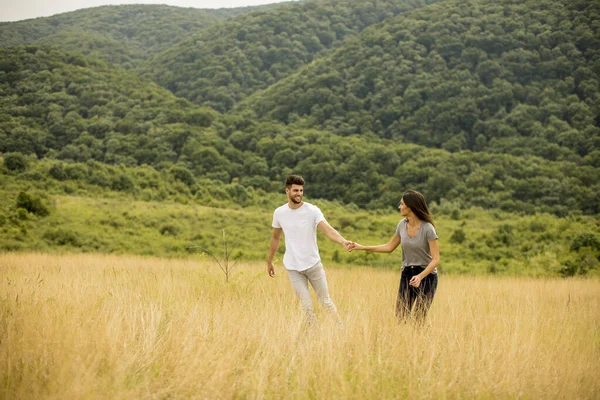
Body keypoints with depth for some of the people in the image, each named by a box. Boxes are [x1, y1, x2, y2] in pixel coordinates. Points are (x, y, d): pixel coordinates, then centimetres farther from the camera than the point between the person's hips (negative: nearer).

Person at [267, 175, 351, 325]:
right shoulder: (279, 213, -2)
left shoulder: (312, 210, -11)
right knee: (306, 305, 0)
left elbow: (328, 230, -25)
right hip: (293, 268, 1)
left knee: (325, 300, 8)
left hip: (314, 264, -1)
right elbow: (275, 238, 13)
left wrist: (343, 241, -44)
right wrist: (269, 262, 18)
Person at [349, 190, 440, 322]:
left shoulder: (427, 229, -18)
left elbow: (436, 259, -19)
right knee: (401, 317, 0)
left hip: (426, 275, -6)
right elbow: (389, 247, 14)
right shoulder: (402, 225, 0)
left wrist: (420, 276, -34)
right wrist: (362, 247, 11)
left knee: (418, 319, -10)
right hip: (406, 274, 6)